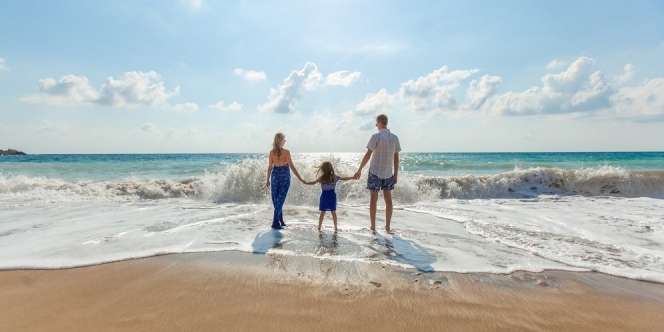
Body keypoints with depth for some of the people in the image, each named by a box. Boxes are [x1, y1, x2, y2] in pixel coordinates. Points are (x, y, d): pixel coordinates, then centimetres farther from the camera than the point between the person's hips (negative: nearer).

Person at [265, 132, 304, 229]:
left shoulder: (271, 152, -2)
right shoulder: (286, 152, -11)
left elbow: (270, 167, 0)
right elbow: (292, 166, -12)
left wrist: (267, 180, 10)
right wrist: (300, 179, -7)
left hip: (275, 175, 3)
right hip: (285, 176, -3)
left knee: (276, 199, 15)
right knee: (280, 200, 1)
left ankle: (280, 221, 23)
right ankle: (275, 222, -2)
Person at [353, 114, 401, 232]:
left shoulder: (376, 136, -12)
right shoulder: (395, 137, 2)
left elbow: (368, 155, -13)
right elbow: (396, 158, 3)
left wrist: (359, 170, -5)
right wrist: (396, 174, 9)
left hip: (375, 172, -4)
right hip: (388, 173, 4)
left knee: (373, 199, 4)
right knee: (388, 200, 12)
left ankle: (373, 227, 10)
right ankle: (387, 226, 15)